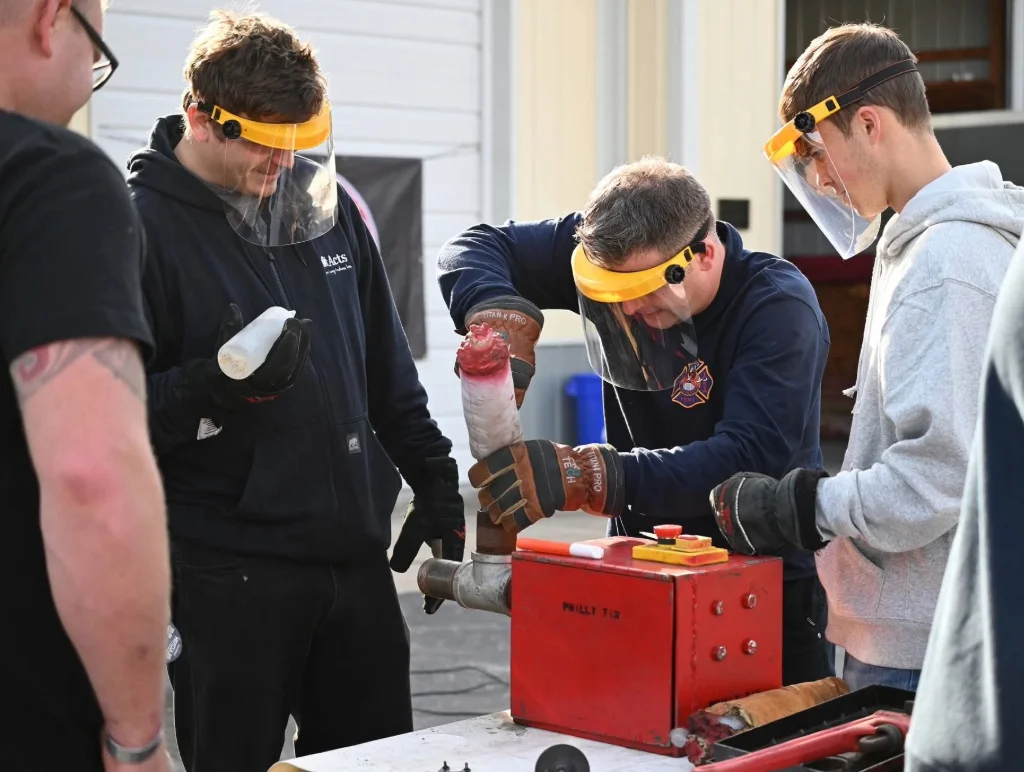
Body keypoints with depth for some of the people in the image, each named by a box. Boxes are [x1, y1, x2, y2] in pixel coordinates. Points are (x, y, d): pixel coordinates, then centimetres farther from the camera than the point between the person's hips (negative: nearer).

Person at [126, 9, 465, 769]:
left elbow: (387, 365, 16)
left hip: (357, 555, 5)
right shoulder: (142, 227, -9)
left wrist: (435, 480, 13)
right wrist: (216, 387, -26)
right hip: (230, 574, -5)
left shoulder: (328, 202, 9)